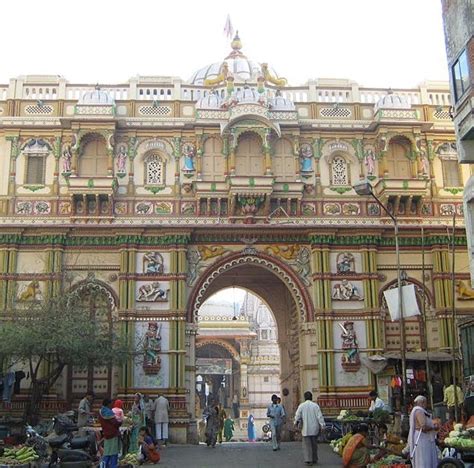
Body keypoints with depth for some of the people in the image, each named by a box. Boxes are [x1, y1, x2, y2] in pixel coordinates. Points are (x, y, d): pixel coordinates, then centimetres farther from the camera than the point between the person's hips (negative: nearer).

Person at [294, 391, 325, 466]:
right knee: (314, 444, 14)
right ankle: (314, 459, 20)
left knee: (307, 445, 0)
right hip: (314, 429, 2)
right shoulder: (315, 405, -2)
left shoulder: (301, 406, -4)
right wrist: (322, 425, -1)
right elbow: (319, 416, -5)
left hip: (306, 429, -2)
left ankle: (308, 460, -9)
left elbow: (297, 416, -1)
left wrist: (297, 423, 18)